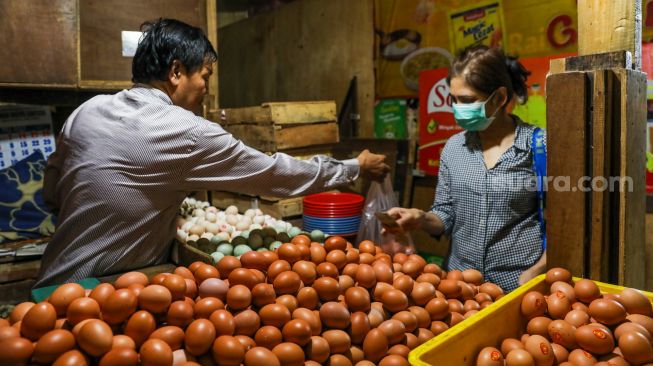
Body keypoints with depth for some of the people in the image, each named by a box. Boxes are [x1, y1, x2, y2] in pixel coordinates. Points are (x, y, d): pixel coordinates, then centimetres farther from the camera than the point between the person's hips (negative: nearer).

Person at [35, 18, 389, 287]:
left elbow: (52, 192, 12)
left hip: (57, 286, 7)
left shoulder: (86, 111, 1)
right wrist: (356, 166, 3)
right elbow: (276, 173, -10)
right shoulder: (187, 133, -18)